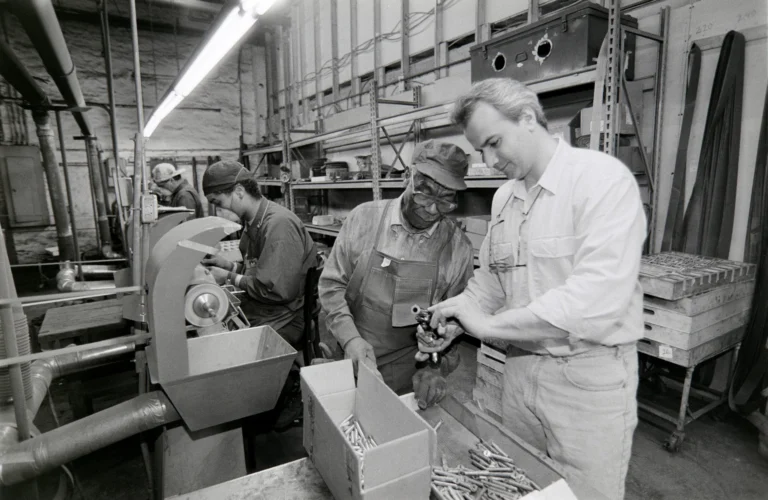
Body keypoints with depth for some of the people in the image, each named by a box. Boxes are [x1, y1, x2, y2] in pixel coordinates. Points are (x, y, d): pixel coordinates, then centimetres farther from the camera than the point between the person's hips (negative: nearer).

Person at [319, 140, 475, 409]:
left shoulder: (458, 246, -7)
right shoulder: (363, 218, -9)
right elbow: (331, 284, -4)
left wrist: (435, 367, -13)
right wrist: (350, 338, -16)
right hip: (348, 361, 1)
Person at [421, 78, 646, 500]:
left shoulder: (604, 179, -16)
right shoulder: (503, 198, 6)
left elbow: (597, 297, -27)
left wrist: (488, 324, -24)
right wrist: (456, 320, -6)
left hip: (588, 375, -6)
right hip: (519, 368, 6)